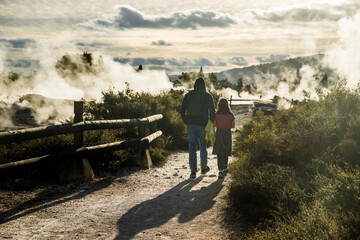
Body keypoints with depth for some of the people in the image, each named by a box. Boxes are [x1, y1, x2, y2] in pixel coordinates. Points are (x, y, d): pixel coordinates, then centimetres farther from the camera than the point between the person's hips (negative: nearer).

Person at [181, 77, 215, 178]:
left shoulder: (188, 95, 1)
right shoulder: (208, 96, -2)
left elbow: (182, 110, 0)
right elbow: (212, 111, -4)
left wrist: (186, 121, 10)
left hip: (191, 125, 1)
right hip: (203, 125, 0)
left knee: (192, 147, 2)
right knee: (203, 146, 16)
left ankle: (193, 171, -5)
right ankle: (204, 168, 28)